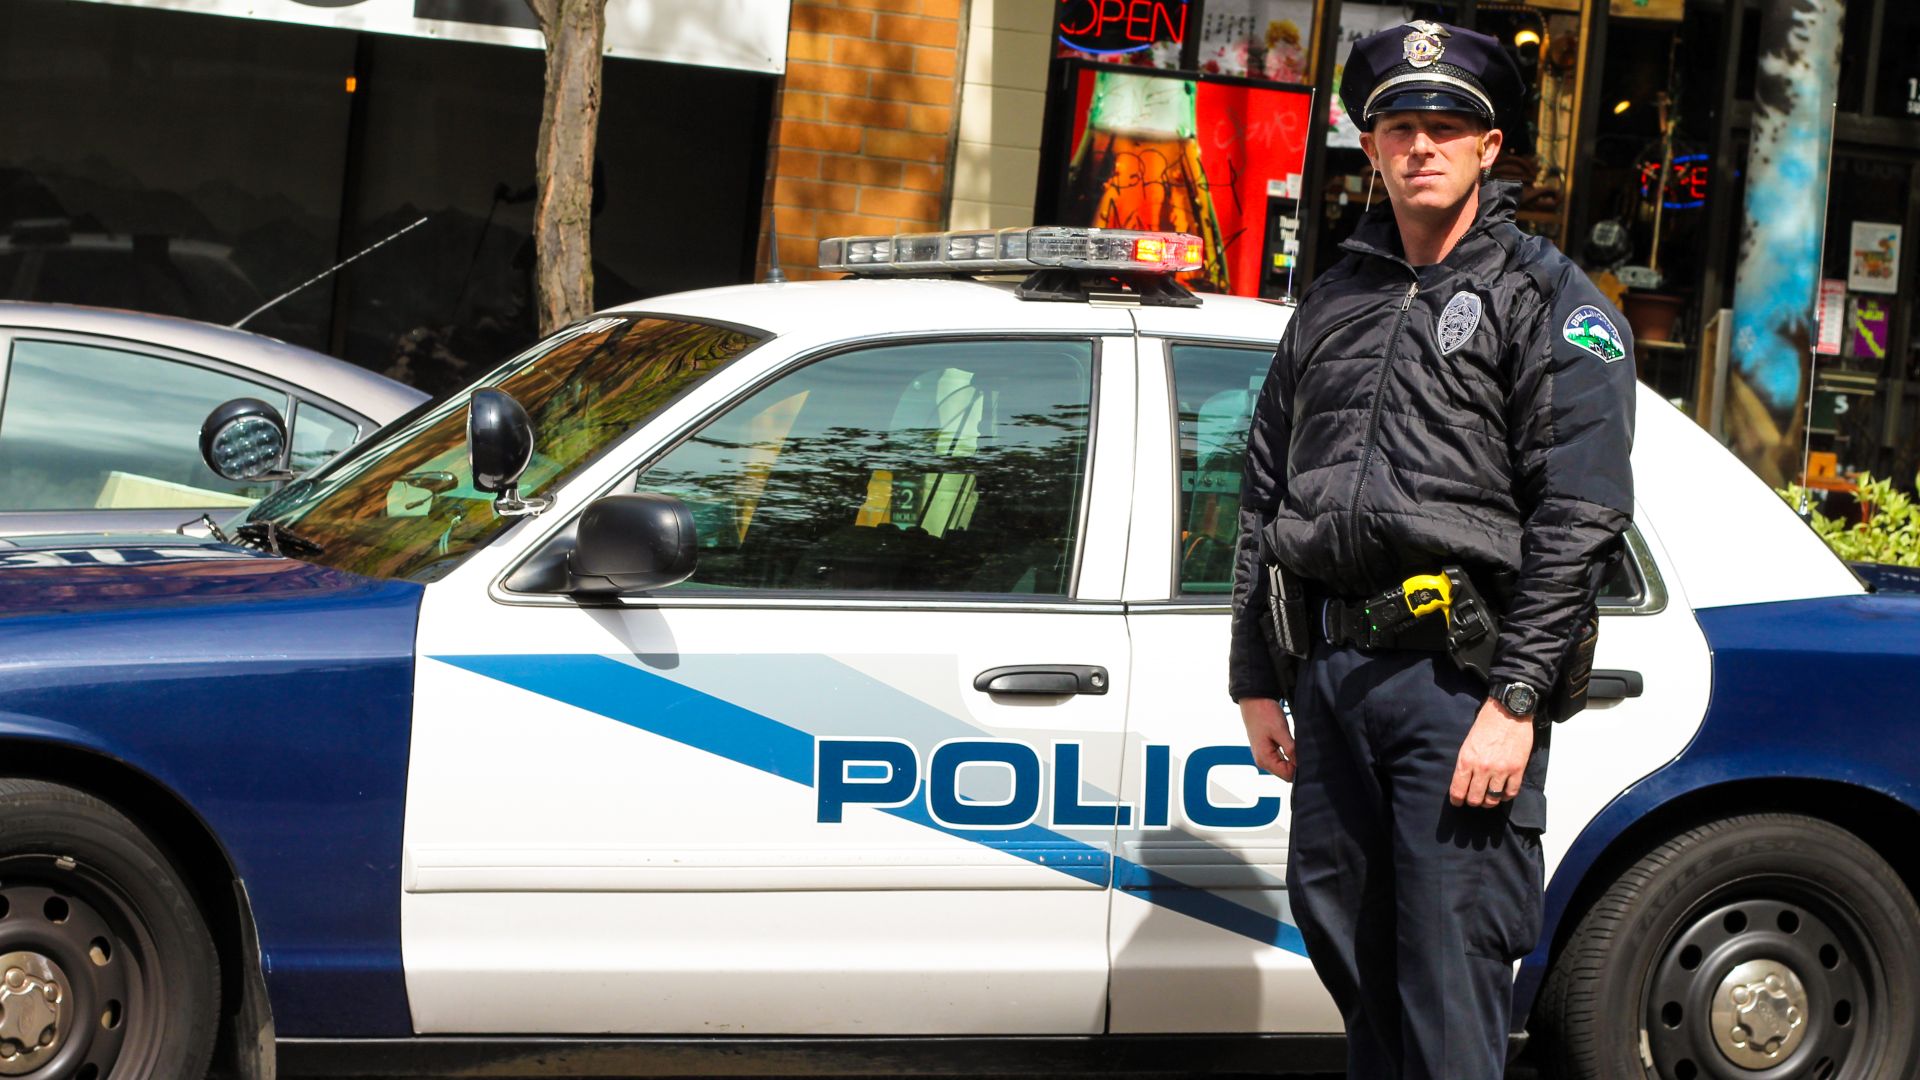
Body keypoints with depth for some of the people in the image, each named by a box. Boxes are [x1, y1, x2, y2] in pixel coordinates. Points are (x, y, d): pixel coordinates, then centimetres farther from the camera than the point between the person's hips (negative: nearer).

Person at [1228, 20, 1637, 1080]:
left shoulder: (1550, 300, 1)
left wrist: (1515, 700, -15)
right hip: (1331, 672, 6)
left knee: (1449, 973, -8)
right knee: (1342, 938, 11)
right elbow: (1265, 500, 22)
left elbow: (1581, 513, -8)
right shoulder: (1333, 304, 19)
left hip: (1459, 676, -6)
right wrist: (1257, 678, 16)